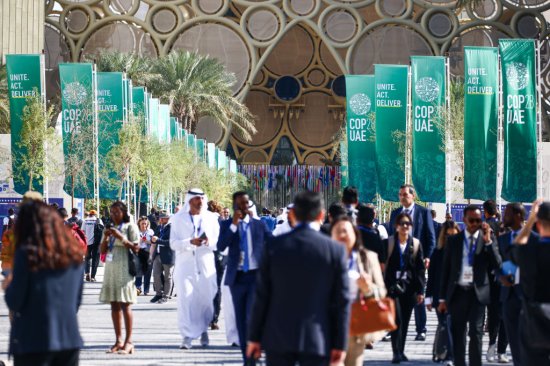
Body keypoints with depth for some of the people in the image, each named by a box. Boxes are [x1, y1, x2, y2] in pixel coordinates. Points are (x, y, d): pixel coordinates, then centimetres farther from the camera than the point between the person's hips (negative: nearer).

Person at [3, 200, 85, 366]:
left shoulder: (27, 253, -11)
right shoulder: (74, 254, 5)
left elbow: (14, 302, -9)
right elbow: (77, 300, 12)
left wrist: (8, 286, 10)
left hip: (34, 341, -5)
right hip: (70, 338, 5)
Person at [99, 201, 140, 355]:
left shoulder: (130, 227, 0)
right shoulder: (109, 228, 16)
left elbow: (135, 248, -7)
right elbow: (102, 251, 15)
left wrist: (120, 237, -15)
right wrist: (106, 238, -3)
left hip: (125, 269, -6)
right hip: (110, 269, 6)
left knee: (125, 305, -10)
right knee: (114, 306, 5)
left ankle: (128, 342, -11)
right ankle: (118, 341, 8)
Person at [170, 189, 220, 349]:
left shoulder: (211, 218, 9)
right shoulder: (178, 219, 5)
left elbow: (219, 242, 6)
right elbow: (173, 243, -2)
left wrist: (209, 241, -17)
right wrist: (190, 242, -19)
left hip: (206, 264, 1)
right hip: (185, 264, -1)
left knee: (206, 299, 3)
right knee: (185, 299, -10)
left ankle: (203, 330, 26)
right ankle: (187, 336, -9)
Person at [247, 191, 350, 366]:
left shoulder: (274, 246, -2)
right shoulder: (335, 250, -4)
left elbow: (262, 294, 1)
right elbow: (341, 300, -3)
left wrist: (255, 336, 8)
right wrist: (340, 344, 2)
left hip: (278, 338, 1)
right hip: (317, 339, -1)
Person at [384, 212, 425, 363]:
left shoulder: (416, 244, 7)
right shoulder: (389, 242, 0)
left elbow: (420, 268, 6)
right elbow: (383, 264, 0)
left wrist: (420, 290, 2)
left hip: (409, 287, 3)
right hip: (393, 285, -3)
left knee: (405, 320, 7)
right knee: (397, 319, -11)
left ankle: (401, 351, 17)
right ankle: (396, 352, -12)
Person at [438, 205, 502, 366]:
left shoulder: (489, 239, 6)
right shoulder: (453, 240, 8)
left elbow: (497, 264, -5)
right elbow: (446, 269, 9)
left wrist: (488, 241, -14)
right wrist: (442, 298, 6)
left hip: (478, 292, -2)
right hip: (457, 291, 2)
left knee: (476, 332, -7)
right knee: (457, 334, 6)